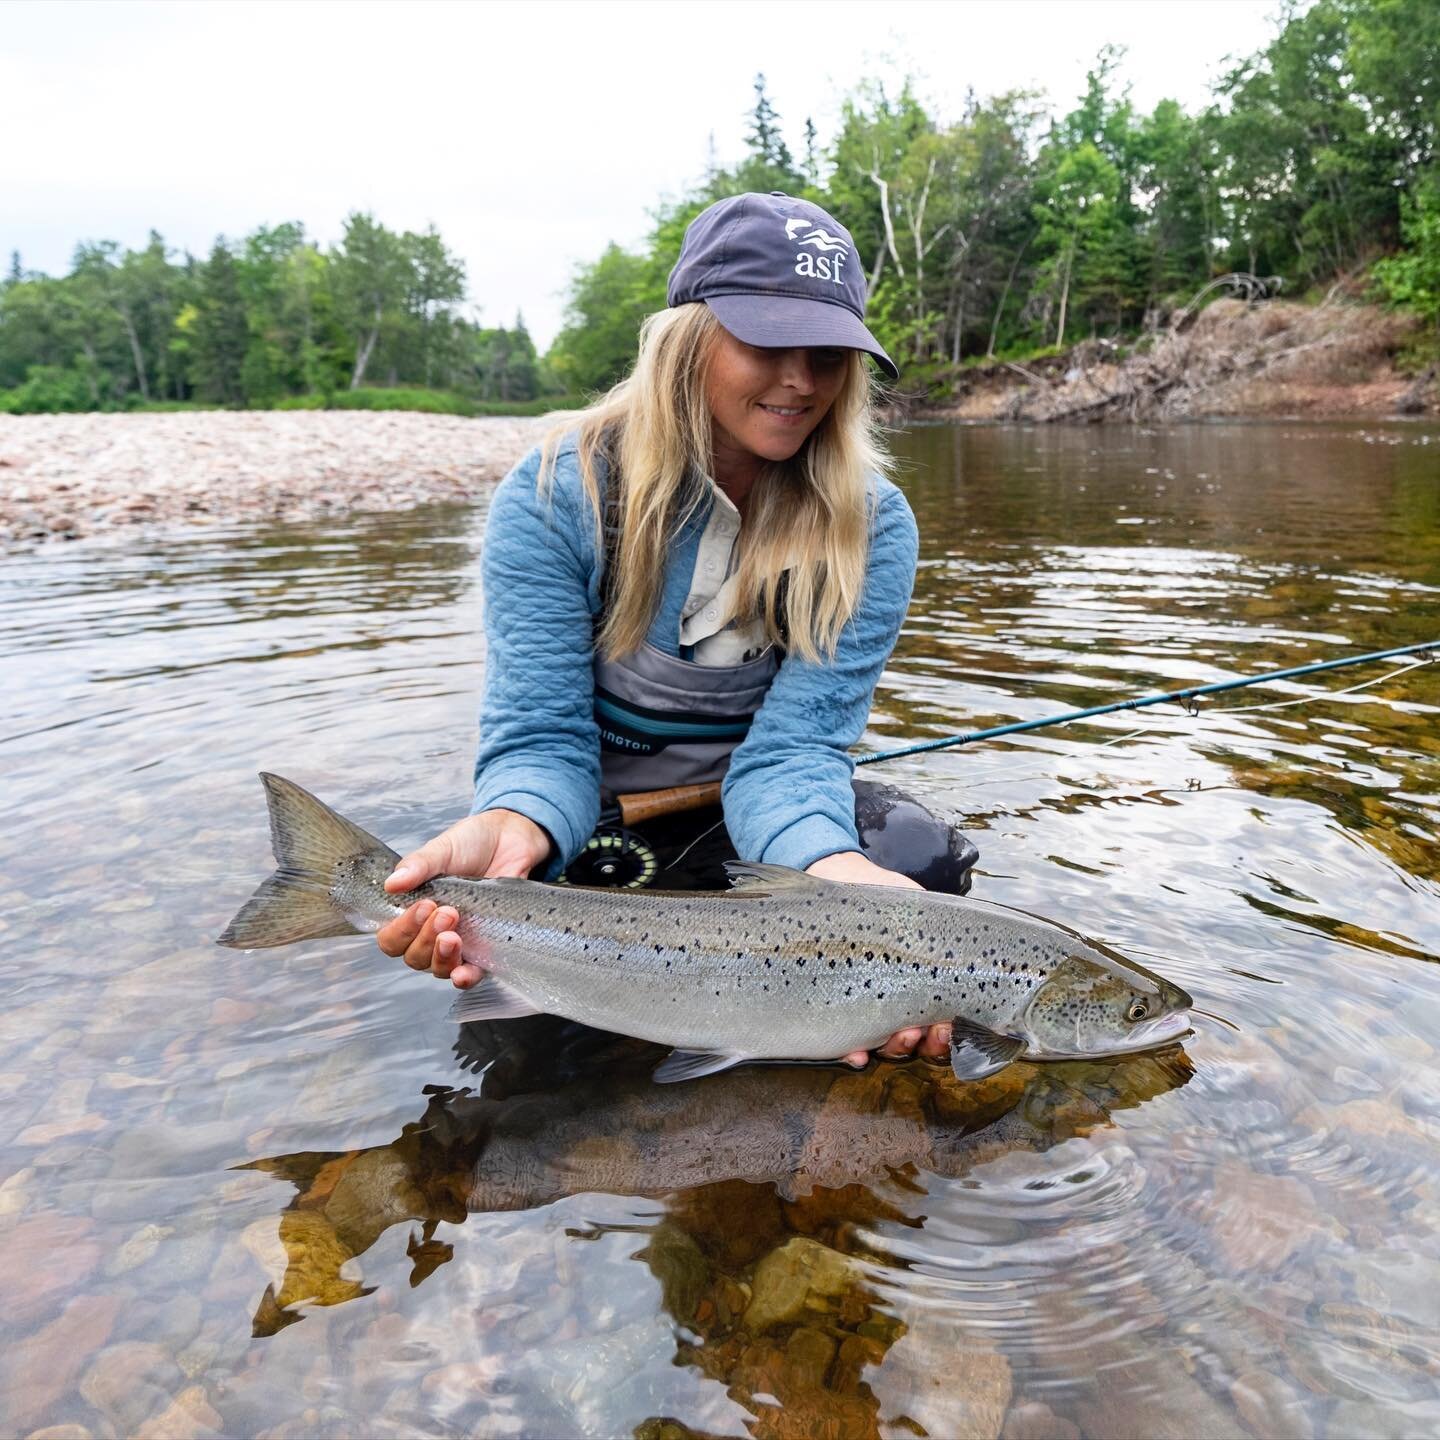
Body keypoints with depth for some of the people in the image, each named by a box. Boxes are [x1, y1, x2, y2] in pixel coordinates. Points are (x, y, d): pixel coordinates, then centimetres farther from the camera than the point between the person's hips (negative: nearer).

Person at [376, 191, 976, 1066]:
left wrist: (833, 867, -47)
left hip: (748, 808, 2)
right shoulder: (555, 500, -17)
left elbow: (793, 744, -23)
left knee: (925, 859, -26)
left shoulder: (870, 530, -14)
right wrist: (513, 831, -48)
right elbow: (541, 735, -22)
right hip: (591, 810, -1)